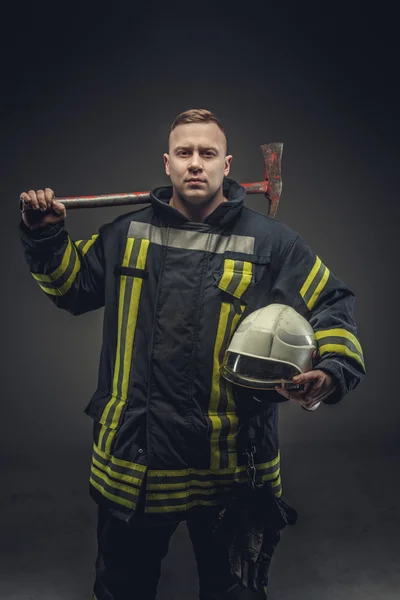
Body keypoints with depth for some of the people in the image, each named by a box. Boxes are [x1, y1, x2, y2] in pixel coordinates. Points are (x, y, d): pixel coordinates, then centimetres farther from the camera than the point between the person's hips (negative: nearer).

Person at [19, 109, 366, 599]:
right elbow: (73, 286, 17)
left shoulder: (271, 242, -4)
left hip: (229, 465, -2)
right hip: (131, 459, 3)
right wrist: (46, 237, 3)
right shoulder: (127, 233, 4)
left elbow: (332, 308, -1)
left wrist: (331, 372, -18)